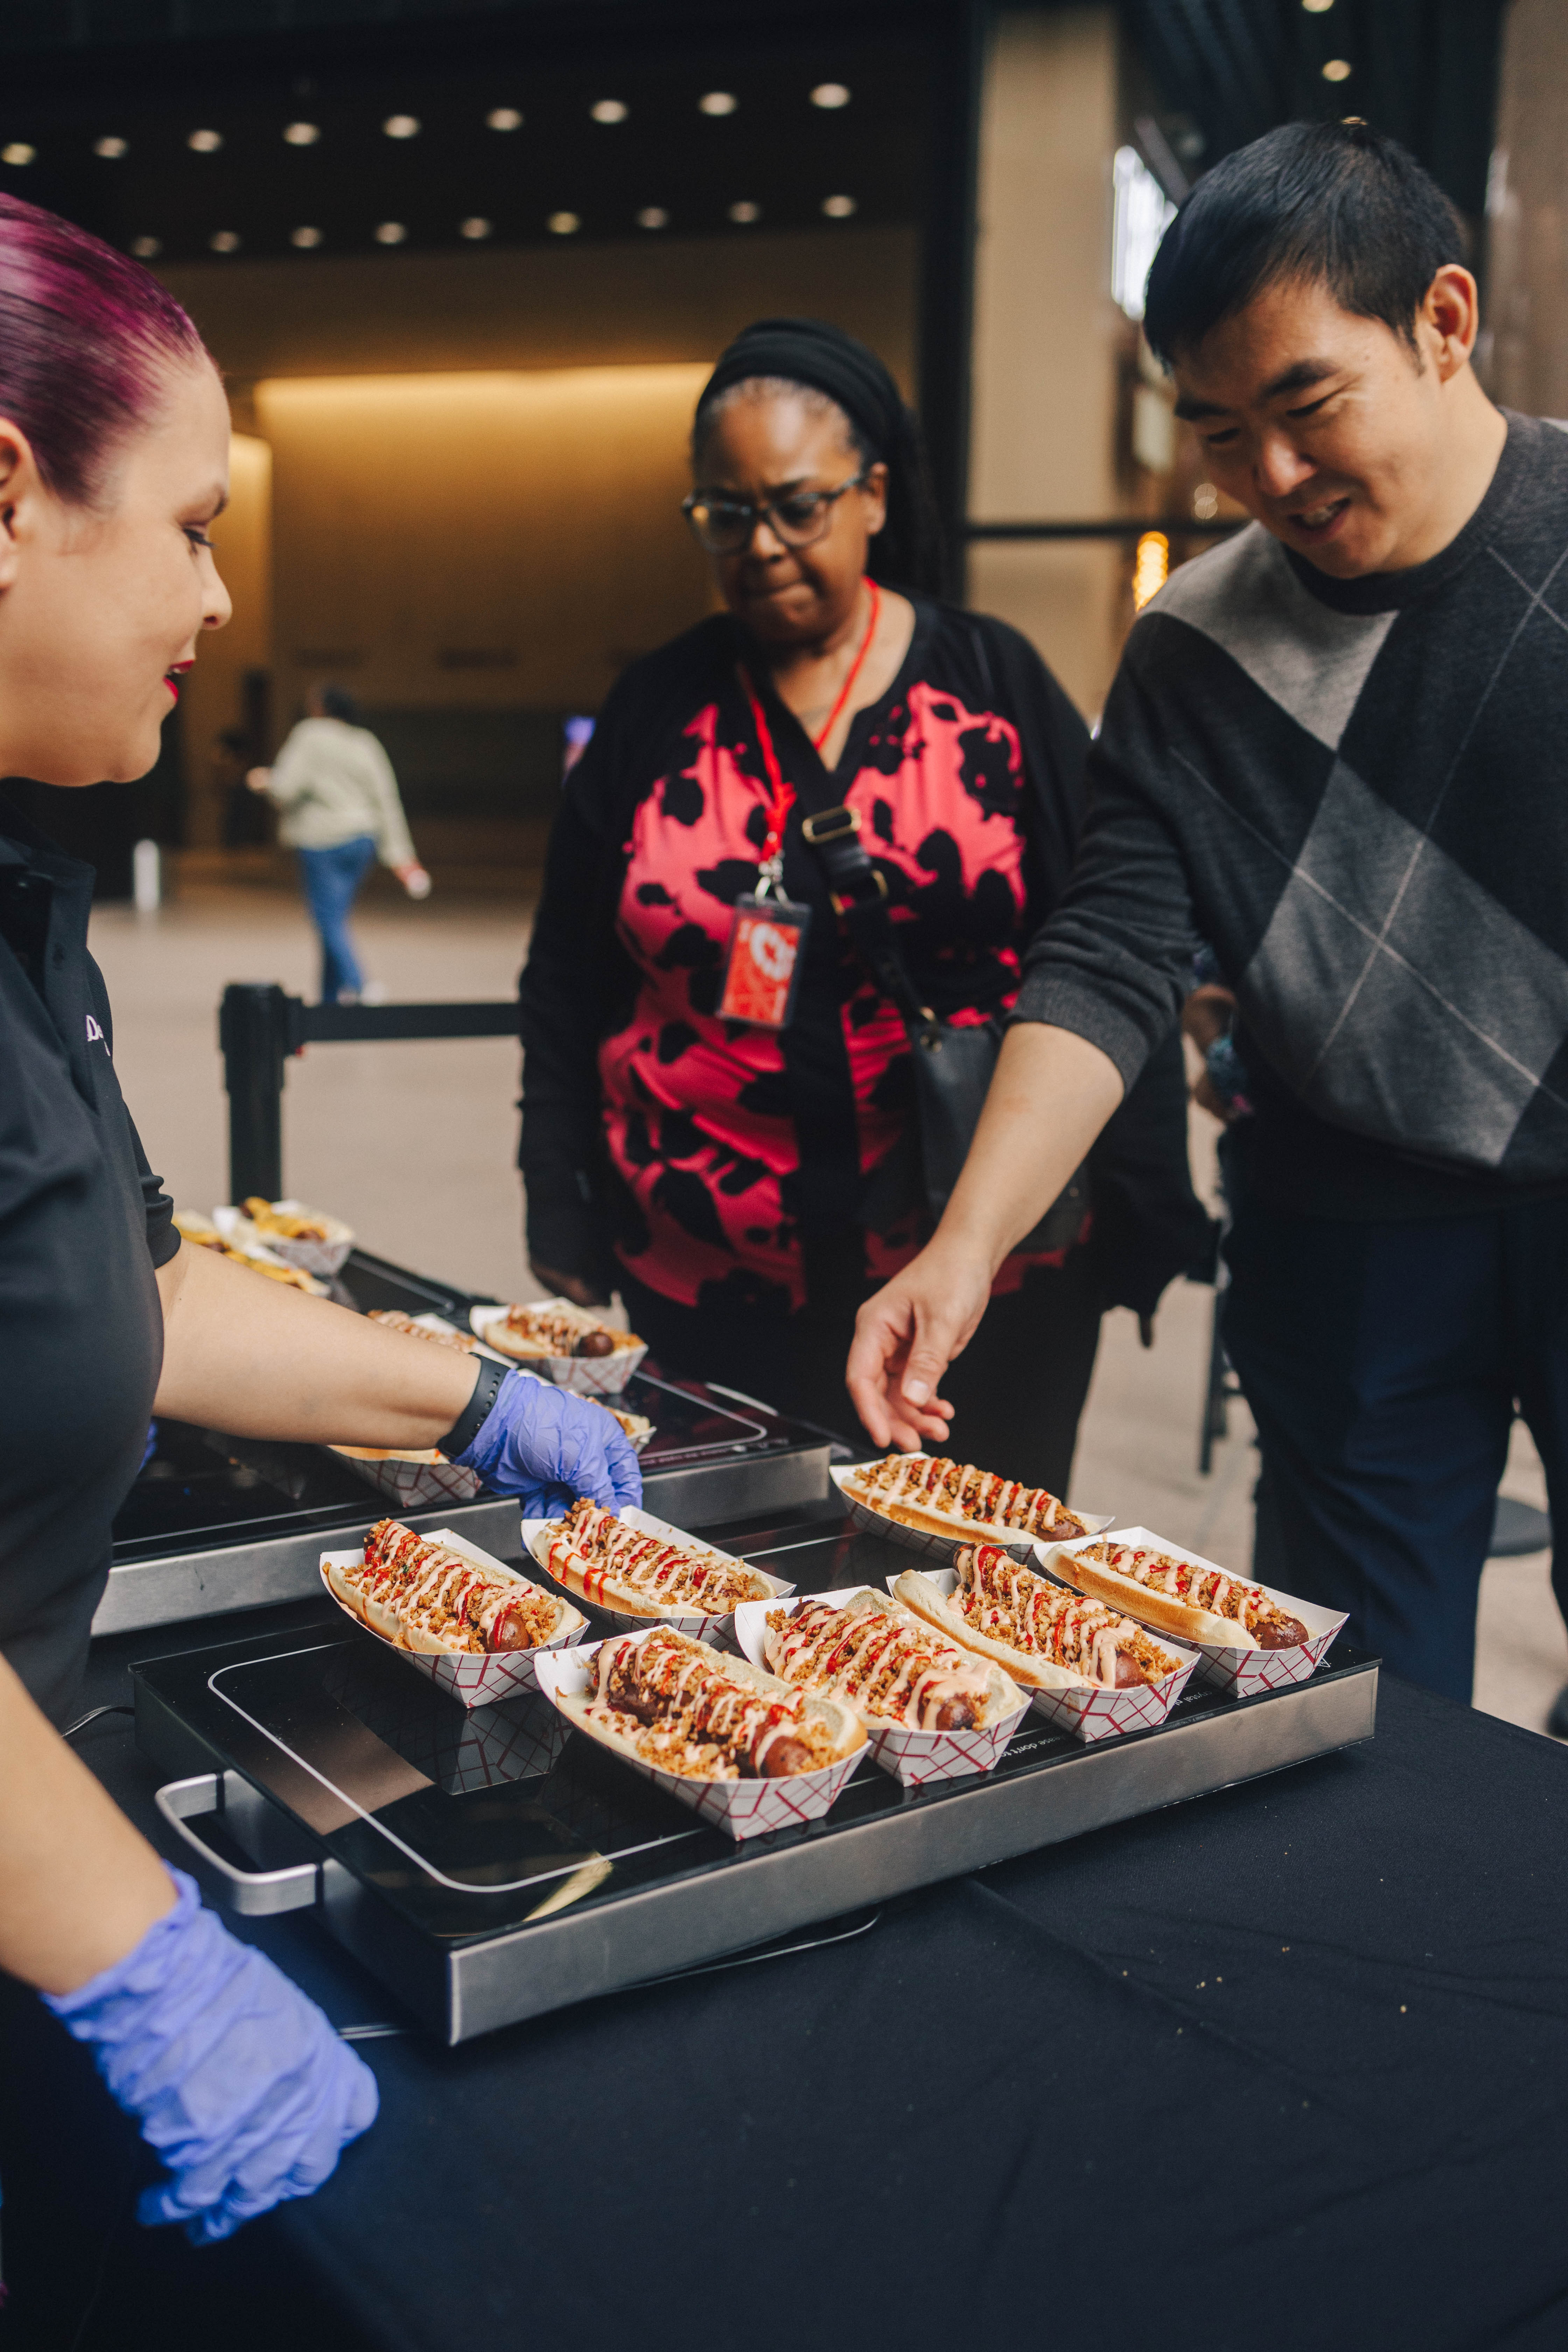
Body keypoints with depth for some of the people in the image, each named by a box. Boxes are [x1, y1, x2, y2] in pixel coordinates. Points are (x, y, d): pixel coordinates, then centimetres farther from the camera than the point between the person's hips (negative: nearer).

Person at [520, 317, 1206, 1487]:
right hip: (712, 1290, 1)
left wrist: (1135, 1214, -3)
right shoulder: (658, 709, 5)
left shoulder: (995, 685, 1)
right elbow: (568, 987, 9)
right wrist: (566, 1240, 5)